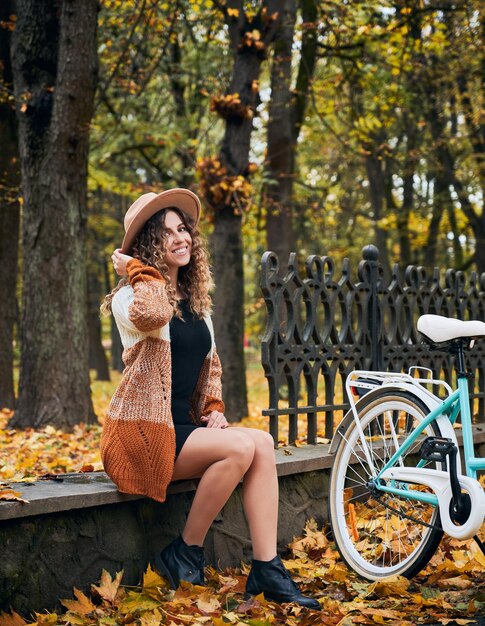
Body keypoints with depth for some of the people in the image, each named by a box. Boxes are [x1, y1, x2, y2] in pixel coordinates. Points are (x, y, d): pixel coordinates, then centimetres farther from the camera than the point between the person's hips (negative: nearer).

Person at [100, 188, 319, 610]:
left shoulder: (195, 299, 16)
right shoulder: (130, 296, -8)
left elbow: (210, 362, 26)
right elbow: (151, 314, -34)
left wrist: (214, 409, 9)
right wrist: (138, 270, -17)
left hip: (186, 426, 7)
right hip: (144, 432, -7)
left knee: (263, 443, -18)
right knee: (241, 446, -27)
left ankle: (267, 572, -18)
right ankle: (185, 555, -11)